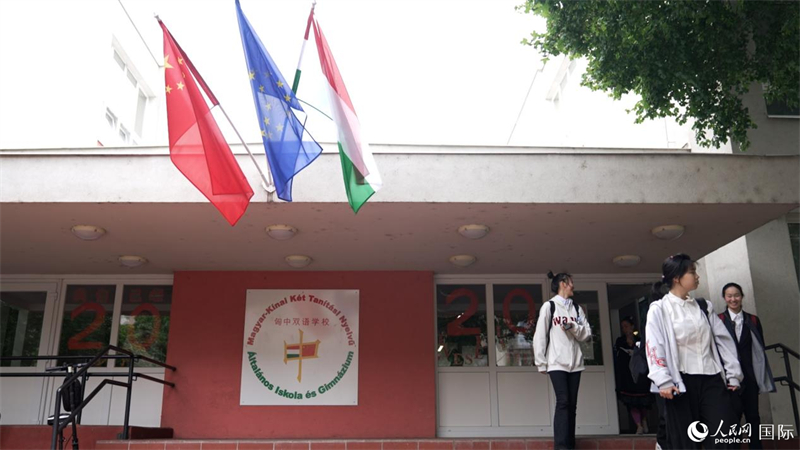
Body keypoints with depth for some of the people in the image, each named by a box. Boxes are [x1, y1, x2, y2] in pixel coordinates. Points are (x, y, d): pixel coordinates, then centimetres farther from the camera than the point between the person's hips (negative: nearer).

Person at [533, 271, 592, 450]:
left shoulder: (577, 308, 14)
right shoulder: (549, 306, -1)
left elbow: (587, 334, 9)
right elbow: (540, 335, -4)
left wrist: (572, 326, -10)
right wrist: (541, 363, -7)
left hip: (575, 362, 5)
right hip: (557, 362, -5)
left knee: (572, 404, 6)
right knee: (563, 402, -12)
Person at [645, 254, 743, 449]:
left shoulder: (704, 306, 13)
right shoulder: (659, 309, -3)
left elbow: (724, 339, 13)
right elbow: (654, 347, -10)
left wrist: (733, 373, 6)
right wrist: (663, 381, -19)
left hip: (712, 379, 4)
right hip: (681, 382, -4)